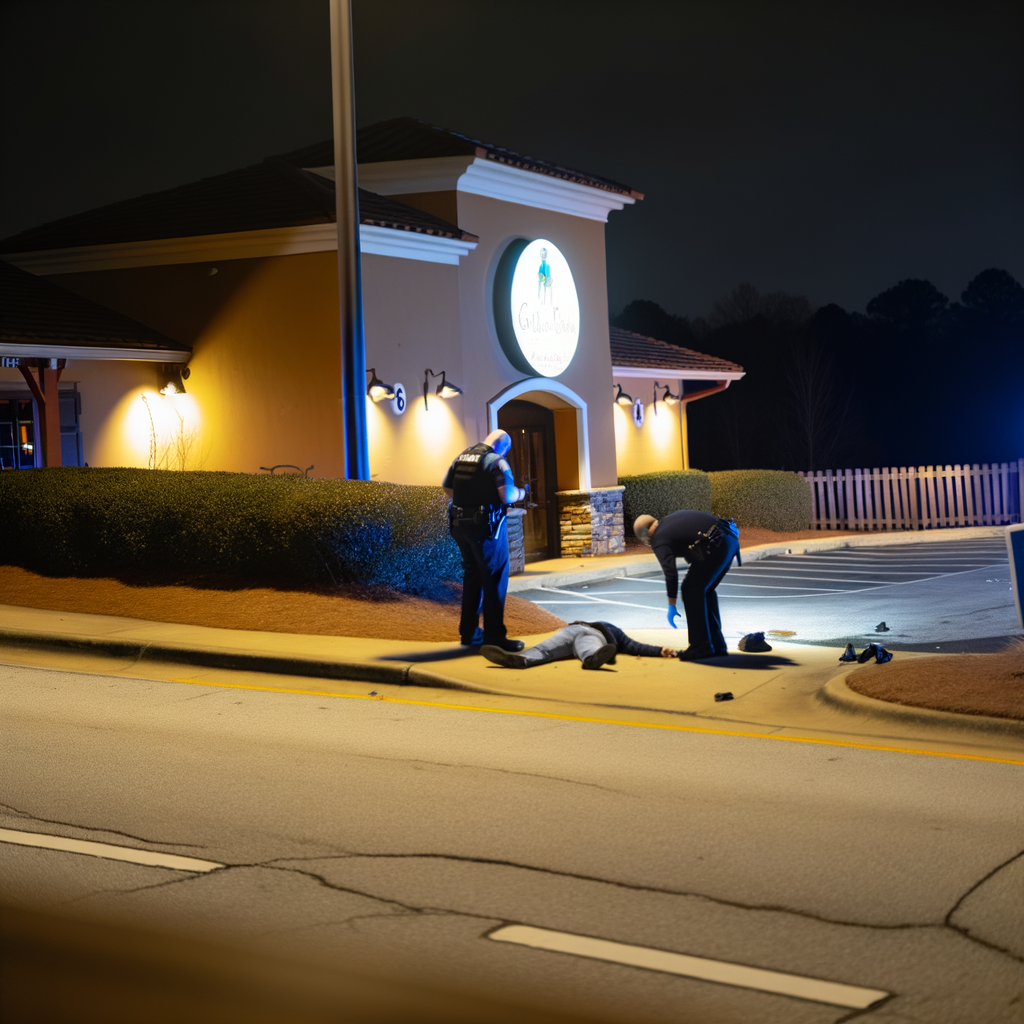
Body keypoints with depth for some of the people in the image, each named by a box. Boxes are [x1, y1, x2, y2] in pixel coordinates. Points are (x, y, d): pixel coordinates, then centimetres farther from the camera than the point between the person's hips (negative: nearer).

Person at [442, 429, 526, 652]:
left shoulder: (461, 457, 11)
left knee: (472, 576, 19)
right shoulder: (496, 461, -10)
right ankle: (494, 636, -3)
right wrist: (520, 493, 0)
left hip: (460, 524, 7)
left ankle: (469, 632, 25)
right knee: (495, 579, 0)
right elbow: (507, 496, -19)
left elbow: (447, 488, 13)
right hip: (486, 525, -7)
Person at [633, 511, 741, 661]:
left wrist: (671, 606, 1)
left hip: (716, 544, -9)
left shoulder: (659, 540, 1)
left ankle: (701, 647, 0)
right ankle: (717, 645, 23)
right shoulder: (670, 519, 24)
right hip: (730, 537, 9)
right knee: (706, 590, 20)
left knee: (691, 589, 1)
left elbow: (671, 574, -6)